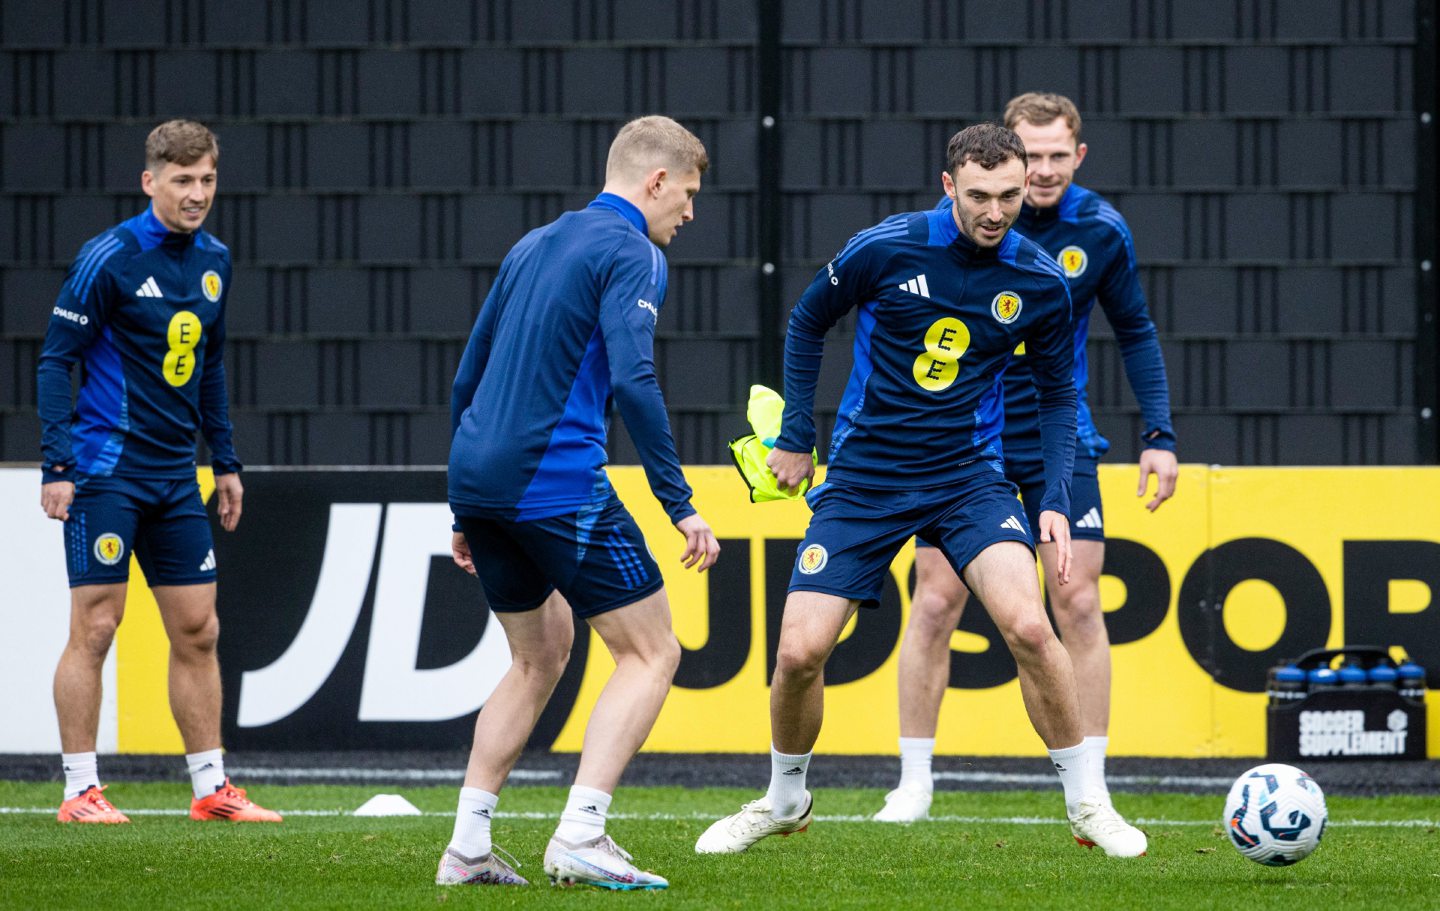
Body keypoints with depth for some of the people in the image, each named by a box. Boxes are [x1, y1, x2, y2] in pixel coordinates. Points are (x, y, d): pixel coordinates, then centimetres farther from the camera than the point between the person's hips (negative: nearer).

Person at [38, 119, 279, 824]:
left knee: (197, 632, 6)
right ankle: (81, 791, 0)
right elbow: (56, 358, -10)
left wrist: (225, 462, 18)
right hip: (105, 469, -7)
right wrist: (57, 465, -16)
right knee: (94, 628, -5)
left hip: (175, 475, 7)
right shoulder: (109, 257, -11)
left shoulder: (214, 261, 10)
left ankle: (211, 789, 11)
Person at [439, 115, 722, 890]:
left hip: (480, 477, 8)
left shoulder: (533, 246, 20)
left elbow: (467, 376, 23)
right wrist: (679, 504, -17)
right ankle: (579, 837, -12)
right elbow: (631, 381, -19)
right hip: (556, 480, -8)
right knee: (651, 652, 1)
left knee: (540, 657, 22)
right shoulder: (630, 253, -5)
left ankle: (467, 847, 15)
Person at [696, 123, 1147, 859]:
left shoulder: (1040, 283, -6)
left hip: (968, 477, 0)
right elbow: (807, 323, 6)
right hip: (863, 479, 0)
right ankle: (784, 800, 23)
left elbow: (1056, 393, 8)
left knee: (1027, 625, -22)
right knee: (800, 651, -6)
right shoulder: (885, 249, -12)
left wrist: (1057, 501, -3)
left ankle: (1085, 804, -5)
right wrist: (796, 435, 6)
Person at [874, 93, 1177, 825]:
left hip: (1058, 436, 1)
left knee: (1077, 601, -4)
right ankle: (914, 784, 7)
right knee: (936, 600, -3)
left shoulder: (1101, 230, -6)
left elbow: (1134, 332, 8)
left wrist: (1159, 435, 2)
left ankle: (1091, 787, 4)